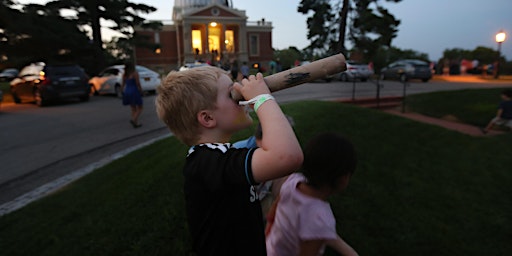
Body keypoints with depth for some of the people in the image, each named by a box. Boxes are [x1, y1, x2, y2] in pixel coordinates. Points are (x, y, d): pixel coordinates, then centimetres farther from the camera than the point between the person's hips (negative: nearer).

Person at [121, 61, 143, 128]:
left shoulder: (124, 74, 7)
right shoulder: (135, 73, -11)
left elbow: (123, 84, 8)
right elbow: (138, 84, -14)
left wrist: (123, 92, 15)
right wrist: (141, 92, -5)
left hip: (127, 92, 6)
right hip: (135, 92, -6)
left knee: (133, 109, 14)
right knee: (139, 109, 3)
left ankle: (136, 123, 13)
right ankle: (133, 120, -17)